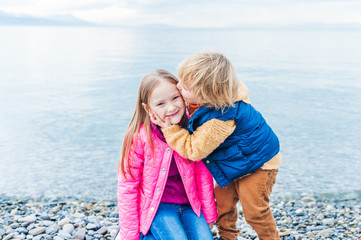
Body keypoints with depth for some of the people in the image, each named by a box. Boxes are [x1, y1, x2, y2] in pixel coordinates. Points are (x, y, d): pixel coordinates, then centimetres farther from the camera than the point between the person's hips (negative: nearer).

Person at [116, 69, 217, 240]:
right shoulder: (139, 137, -18)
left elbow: (203, 174, -1)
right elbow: (128, 186, -12)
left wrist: (209, 216, 3)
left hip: (189, 204, 3)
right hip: (156, 206, -3)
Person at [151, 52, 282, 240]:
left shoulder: (219, 120, -39)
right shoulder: (211, 100, -12)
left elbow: (193, 149, -29)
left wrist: (169, 129, -26)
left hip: (257, 162, -9)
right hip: (234, 162, 9)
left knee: (254, 210, 0)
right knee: (222, 200, 13)